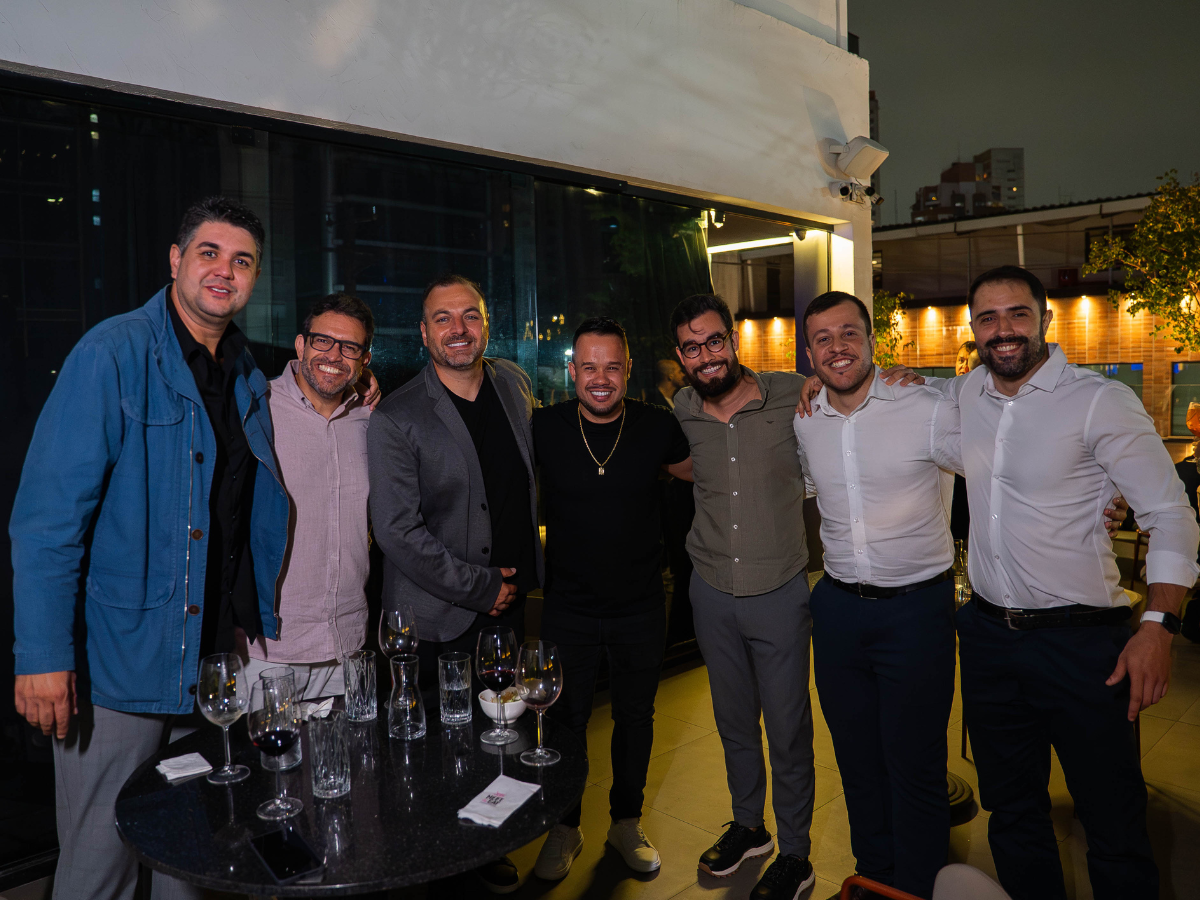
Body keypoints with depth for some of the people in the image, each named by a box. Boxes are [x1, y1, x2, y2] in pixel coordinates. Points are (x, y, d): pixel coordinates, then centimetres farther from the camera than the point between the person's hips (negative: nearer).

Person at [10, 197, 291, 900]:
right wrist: (44, 655, -20)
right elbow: (49, 512, -15)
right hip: (121, 663, -6)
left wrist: (266, 634, 12)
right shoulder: (114, 353, -10)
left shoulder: (250, 380, 10)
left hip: (221, 661, 6)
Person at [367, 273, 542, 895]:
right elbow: (397, 531, -17)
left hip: (508, 605, 5)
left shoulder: (514, 384, 4)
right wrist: (478, 588, -14)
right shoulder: (395, 418, -13)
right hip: (438, 618, -5)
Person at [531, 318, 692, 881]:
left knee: (635, 718, 18)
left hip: (641, 607, 1)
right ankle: (565, 828, 36)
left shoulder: (657, 427, -8)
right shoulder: (544, 428, -11)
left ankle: (626, 822, 41)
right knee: (565, 720, 13)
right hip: (568, 608, -1)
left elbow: (698, 471, 11)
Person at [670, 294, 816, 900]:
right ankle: (748, 824, 43)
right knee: (733, 720, 20)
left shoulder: (791, 396, -12)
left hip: (779, 592, -3)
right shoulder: (681, 414, -2)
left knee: (788, 730, 9)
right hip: (712, 592, 3)